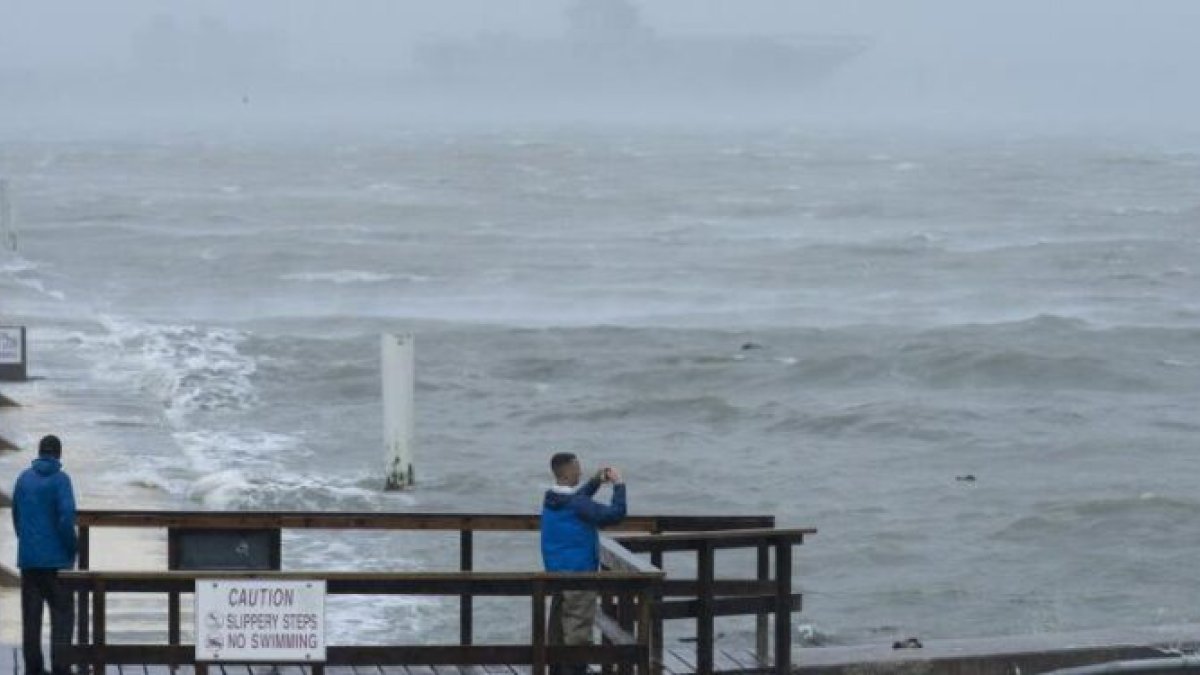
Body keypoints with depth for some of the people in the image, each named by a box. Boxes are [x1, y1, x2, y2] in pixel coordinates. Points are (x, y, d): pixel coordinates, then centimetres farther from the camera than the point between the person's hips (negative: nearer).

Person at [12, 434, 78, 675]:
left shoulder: (24, 478, 6)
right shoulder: (60, 479, -10)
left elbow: (16, 515, 11)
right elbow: (67, 517, -17)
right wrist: (72, 548, -4)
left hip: (28, 558, 5)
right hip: (56, 558, -5)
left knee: (31, 614, 8)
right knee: (62, 613, 1)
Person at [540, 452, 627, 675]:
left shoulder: (551, 500, 5)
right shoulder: (577, 505, -21)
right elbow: (615, 514, -22)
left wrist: (596, 482, 17)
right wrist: (618, 485, -10)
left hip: (556, 572, 9)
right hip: (579, 573, -9)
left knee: (558, 627, 16)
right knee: (579, 631, -4)